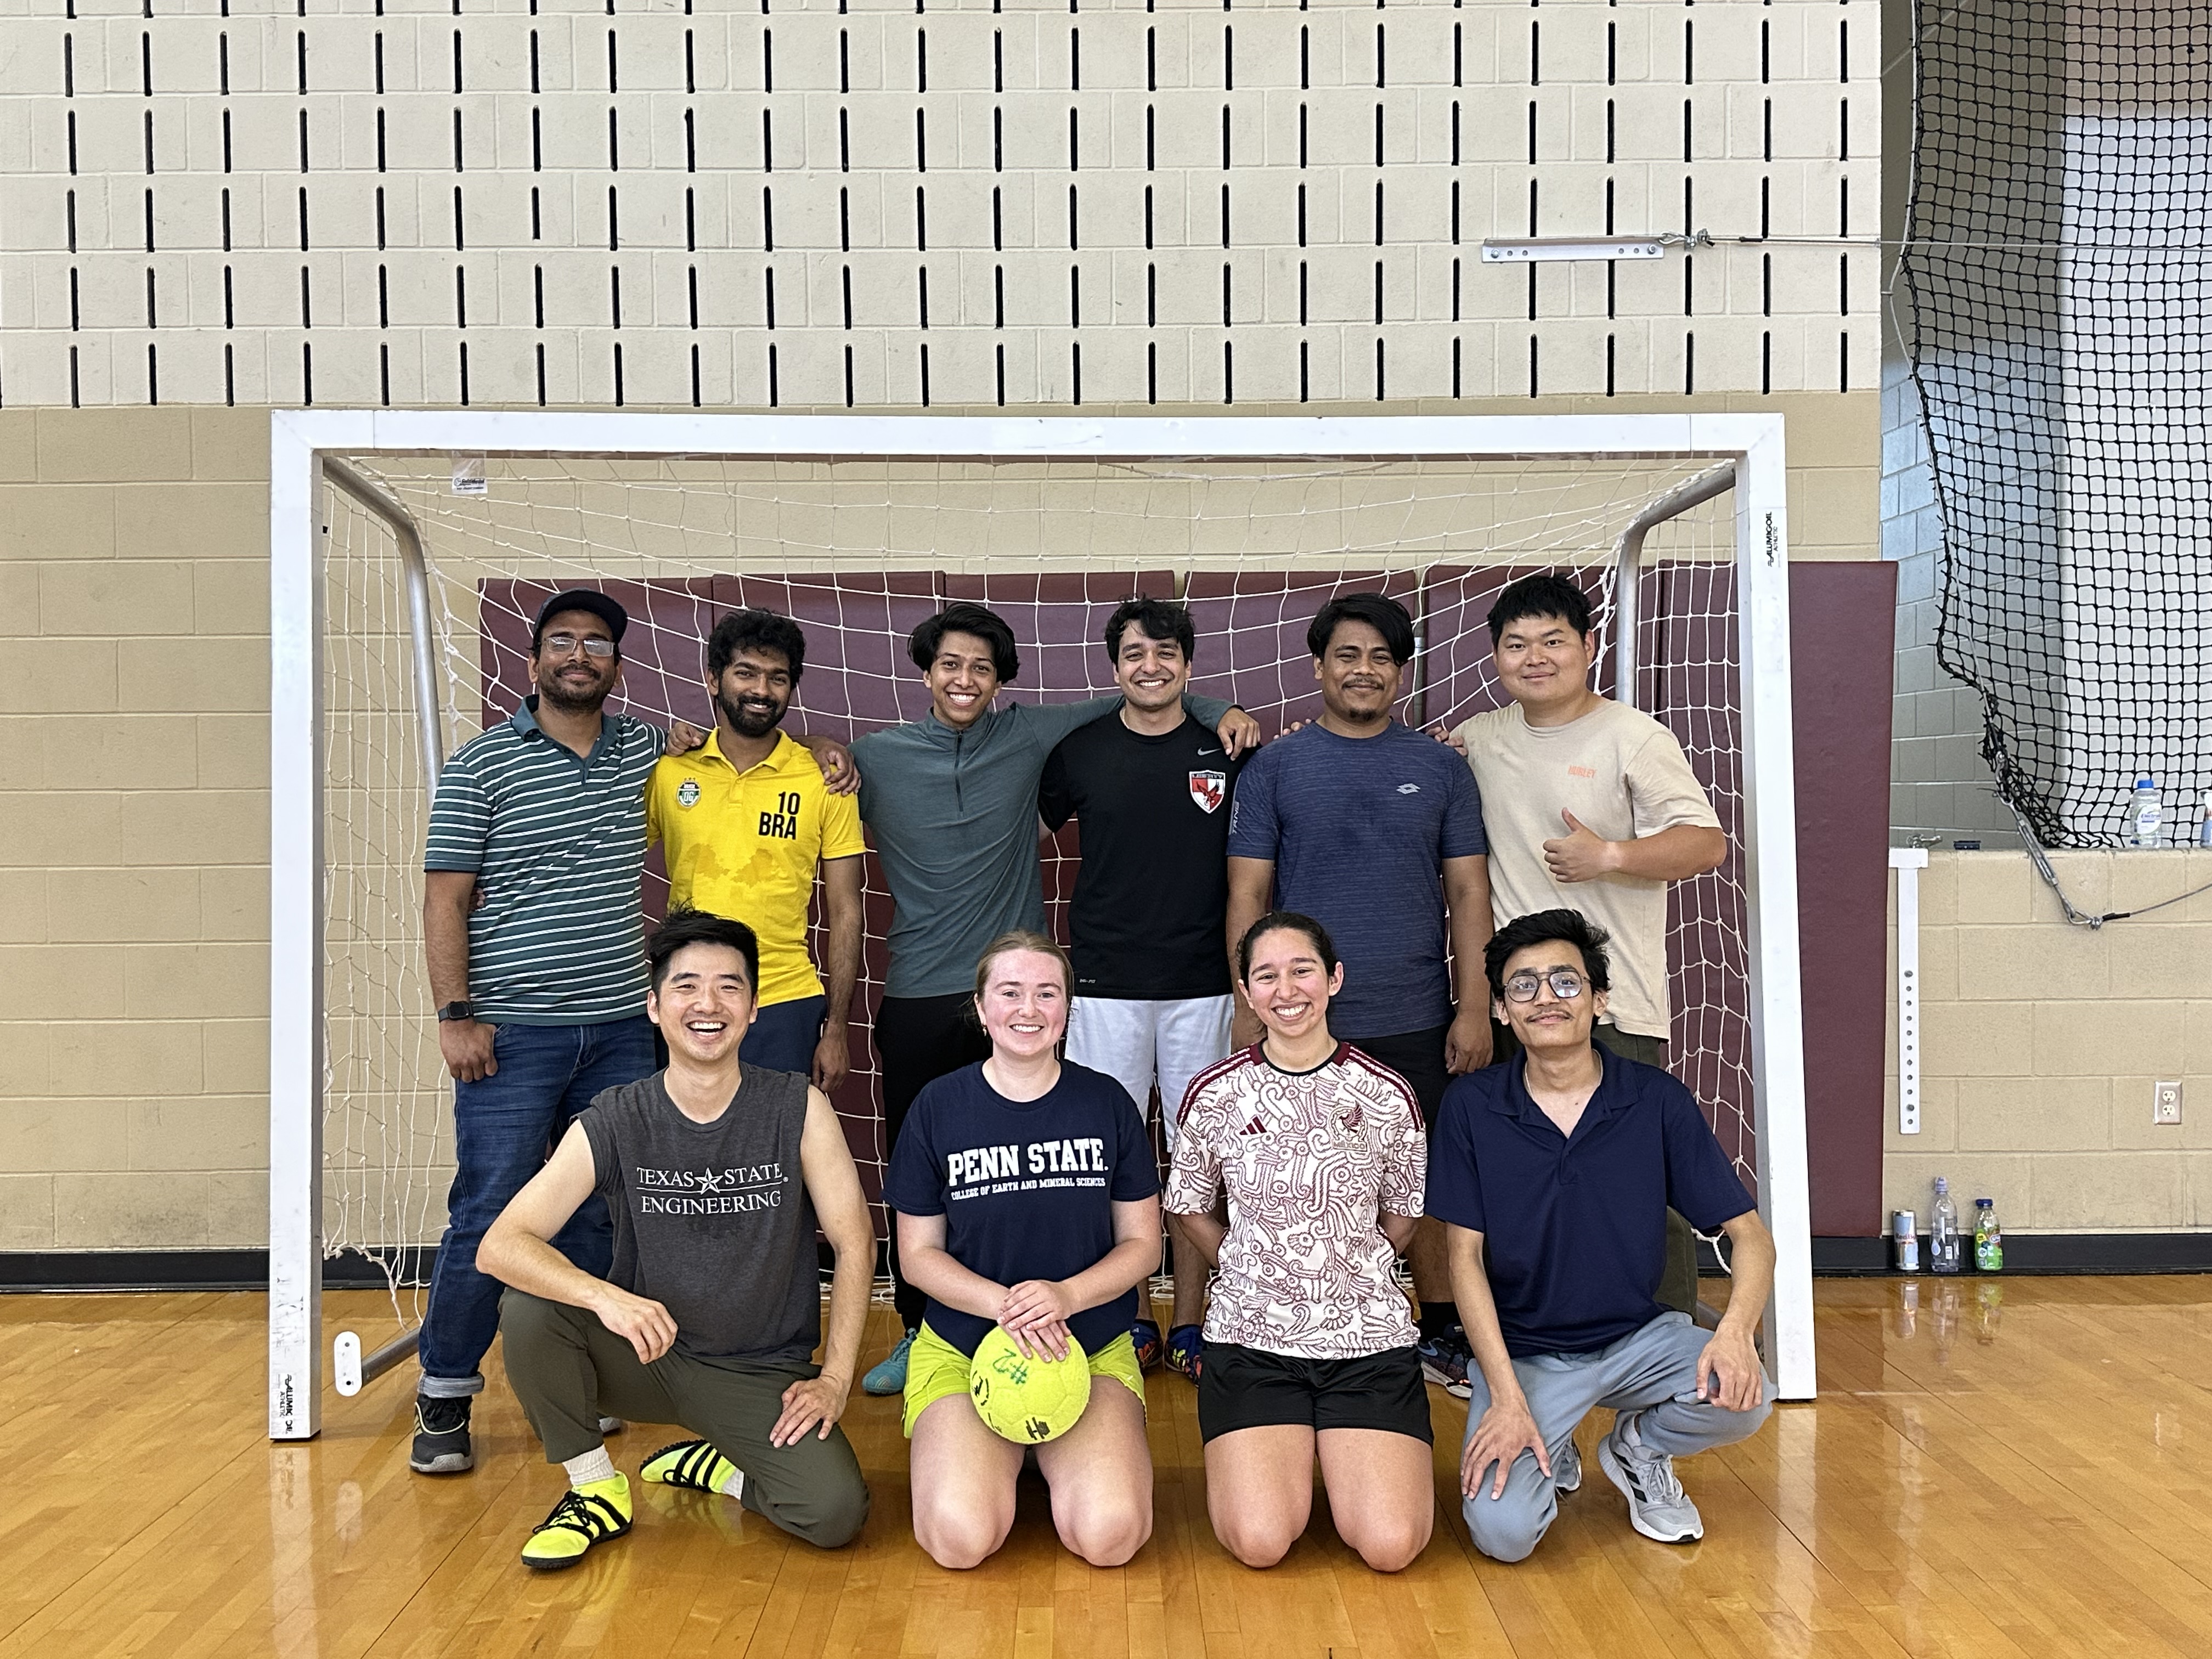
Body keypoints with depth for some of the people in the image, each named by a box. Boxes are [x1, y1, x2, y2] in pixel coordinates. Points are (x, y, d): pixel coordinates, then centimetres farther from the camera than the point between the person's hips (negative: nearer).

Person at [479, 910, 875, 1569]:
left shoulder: (798, 1110, -10)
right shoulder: (614, 1123, -10)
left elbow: (855, 1244, -4)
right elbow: (500, 1245, -17)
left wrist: (835, 1379, -10)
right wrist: (603, 1296, -35)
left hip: (765, 1372, -1)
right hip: (646, 1352, 1)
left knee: (835, 1513, -24)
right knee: (528, 1311, -26)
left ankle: (712, 1467, 9)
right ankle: (596, 1488, -2)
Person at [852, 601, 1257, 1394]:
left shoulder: (1029, 735, 3)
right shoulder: (877, 757, 3)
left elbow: (1134, 698, 12)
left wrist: (1219, 711, 1)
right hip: (918, 1000, 1)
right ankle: (917, 1333, 25)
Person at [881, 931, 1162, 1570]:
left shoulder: (1107, 1103, 0)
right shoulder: (939, 1107, -2)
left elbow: (1143, 1244, 3)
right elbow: (918, 1253, 2)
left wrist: (1066, 1295, -17)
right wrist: (1003, 1305, -17)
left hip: (1092, 1348, 1)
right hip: (962, 1347, 0)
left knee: (1111, 1535, -23)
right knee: (960, 1538, -24)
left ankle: (1058, 1456, 10)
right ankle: (1000, 1455, 10)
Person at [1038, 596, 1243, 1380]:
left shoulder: (1227, 751, 2)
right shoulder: (1081, 752, 3)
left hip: (1203, 983, 0)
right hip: (1106, 983, 0)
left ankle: (1189, 1323, 18)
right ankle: (1132, 1321, 18)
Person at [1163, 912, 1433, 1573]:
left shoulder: (1386, 1095, -2)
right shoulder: (1215, 1094, -2)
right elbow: (1186, 1211, 12)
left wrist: (1344, 1271, 9)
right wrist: (1259, 1270, 8)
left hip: (1369, 1337, 1)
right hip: (1251, 1338, 0)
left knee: (1391, 1546, -15)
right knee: (1259, 1542, -18)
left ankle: (1339, 1452, 18)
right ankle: (1286, 1451, 17)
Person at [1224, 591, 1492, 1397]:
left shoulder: (1440, 767, 7)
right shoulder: (1274, 767, 3)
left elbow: (1467, 892, 6)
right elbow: (1248, 895, 2)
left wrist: (1474, 1008, -1)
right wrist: (1251, 1010, -4)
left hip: (1417, 1021, 1)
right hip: (1305, 1022, -1)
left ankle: (1443, 1334, 23)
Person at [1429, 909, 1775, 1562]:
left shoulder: (1657, 1101, -6)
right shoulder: (1471, 1106, -7)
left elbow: (1749, 1233, -4)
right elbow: (1466, 1255, -6)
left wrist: (1736, 1329, -26)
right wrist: (1507, 1397, -16)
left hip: (1638, 1336, 2)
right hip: (1521, 1349, -1)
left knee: (1742, 1398, -28)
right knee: (1502, 1531, -23)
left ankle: (1638, 1446, 8)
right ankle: (1549, 1453, 15)